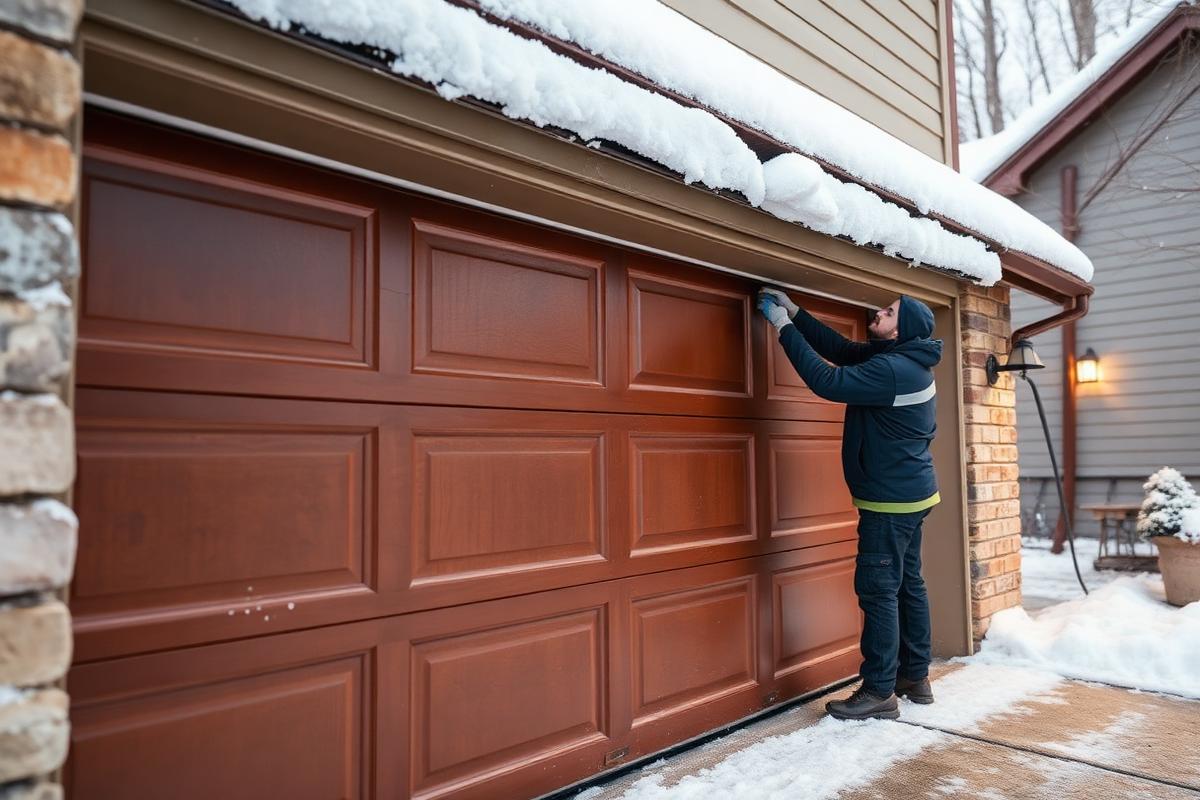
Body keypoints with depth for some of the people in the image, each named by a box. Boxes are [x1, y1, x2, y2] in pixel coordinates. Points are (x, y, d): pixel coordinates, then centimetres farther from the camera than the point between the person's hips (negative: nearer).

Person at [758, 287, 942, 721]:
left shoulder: (892, 369, -23)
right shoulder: (899, 358, 8)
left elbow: (827, 380, -25)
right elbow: (839, 348, 10)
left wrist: (784, 327, -18)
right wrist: (794, 312, 4)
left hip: (891, 499, -10)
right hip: (912, 493, 10)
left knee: (878, 588, -5)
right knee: (908, 584, 16)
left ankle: (880, 692, 2)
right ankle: (915, 676, 27)